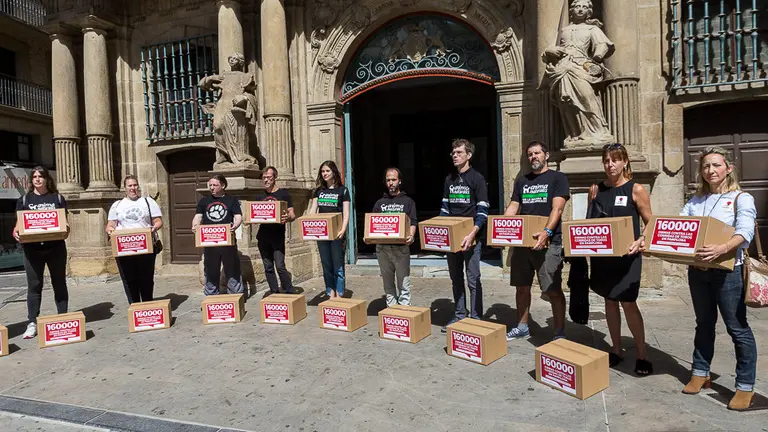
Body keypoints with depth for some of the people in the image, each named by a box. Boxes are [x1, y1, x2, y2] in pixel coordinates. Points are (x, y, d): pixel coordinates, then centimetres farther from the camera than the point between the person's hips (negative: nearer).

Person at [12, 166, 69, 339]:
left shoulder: (57, 198, 7)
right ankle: (32, 323, 10)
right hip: (32, 248, 0)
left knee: (59, 283, 8)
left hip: (56, 247, 0)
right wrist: (16, 231, -16)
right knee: (34, 285, 4)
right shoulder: (24, 199, 8)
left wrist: (66, 228, -15)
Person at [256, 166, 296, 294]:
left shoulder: (283, 194, 0)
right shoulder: (260, 196, 13)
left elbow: (292, 215, -3)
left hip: (278, 236, -5)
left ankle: (289, 292, -2)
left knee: (280, 266, -12)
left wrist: (287, 218, -26)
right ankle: (274, 293, 16)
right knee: (268, 268, 7)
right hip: (263, 236, 5)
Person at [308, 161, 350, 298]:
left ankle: (339, 296, 9)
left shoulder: (343, 190, 0)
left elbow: (346, 213, -5)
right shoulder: (319, 190, 12)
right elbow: (312, 211, 8)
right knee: (326, 265, 9)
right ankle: (331, 295, 17)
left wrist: (343, 230, -19)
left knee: (338, 265, -1)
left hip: (336, 233, -4)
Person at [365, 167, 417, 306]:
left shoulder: (407, 201, 7)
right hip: (382, 247, 3)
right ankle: (391, 307, 20)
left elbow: (413, 222, 0)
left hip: (401, 247, -3)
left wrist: (411, 236, -20)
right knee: (387, 281, 10)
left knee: (403, 282, -3)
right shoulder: (380, 203, 16)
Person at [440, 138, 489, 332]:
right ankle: (459, 315, 24)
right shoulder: (449, 180, 13)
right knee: (456, 278, 13)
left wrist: (473, 233, -24)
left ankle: (476, 318, 9)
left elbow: (482, 210, -11)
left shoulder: (477, 179, -5)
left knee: (473, 279, 0)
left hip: (471, 237, -6)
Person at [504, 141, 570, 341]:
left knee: (553, 290, -3)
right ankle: (522, 327, 27)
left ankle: (559, 333, 10)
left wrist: (547, 231, -28)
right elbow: (512, 208, 13)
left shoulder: (558, 178, 1)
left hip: (549, 242, -5)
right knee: (522, 287, 12)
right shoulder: (521, 181, 16)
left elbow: (557, 208, -11)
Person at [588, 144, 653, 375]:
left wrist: (640, 241, -19)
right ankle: (616, 350, 25)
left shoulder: (636, 190, -5)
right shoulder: (597, 189, 6)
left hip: (626, 255, -4)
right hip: (602, 255, 4)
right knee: (609, 301, 11)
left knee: (628, 303, -5)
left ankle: (642, 355, 12)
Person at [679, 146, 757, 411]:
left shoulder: (741, 198, -4)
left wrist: (721, 249, -39)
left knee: (737, 327, 3)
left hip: (728, 270, -4)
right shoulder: (695, 201, 10)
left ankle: (745, 386, 16)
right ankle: (700, 373, 28)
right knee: (704, 323, 16)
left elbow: (745, 233, -19)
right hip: (697, 270, 4)